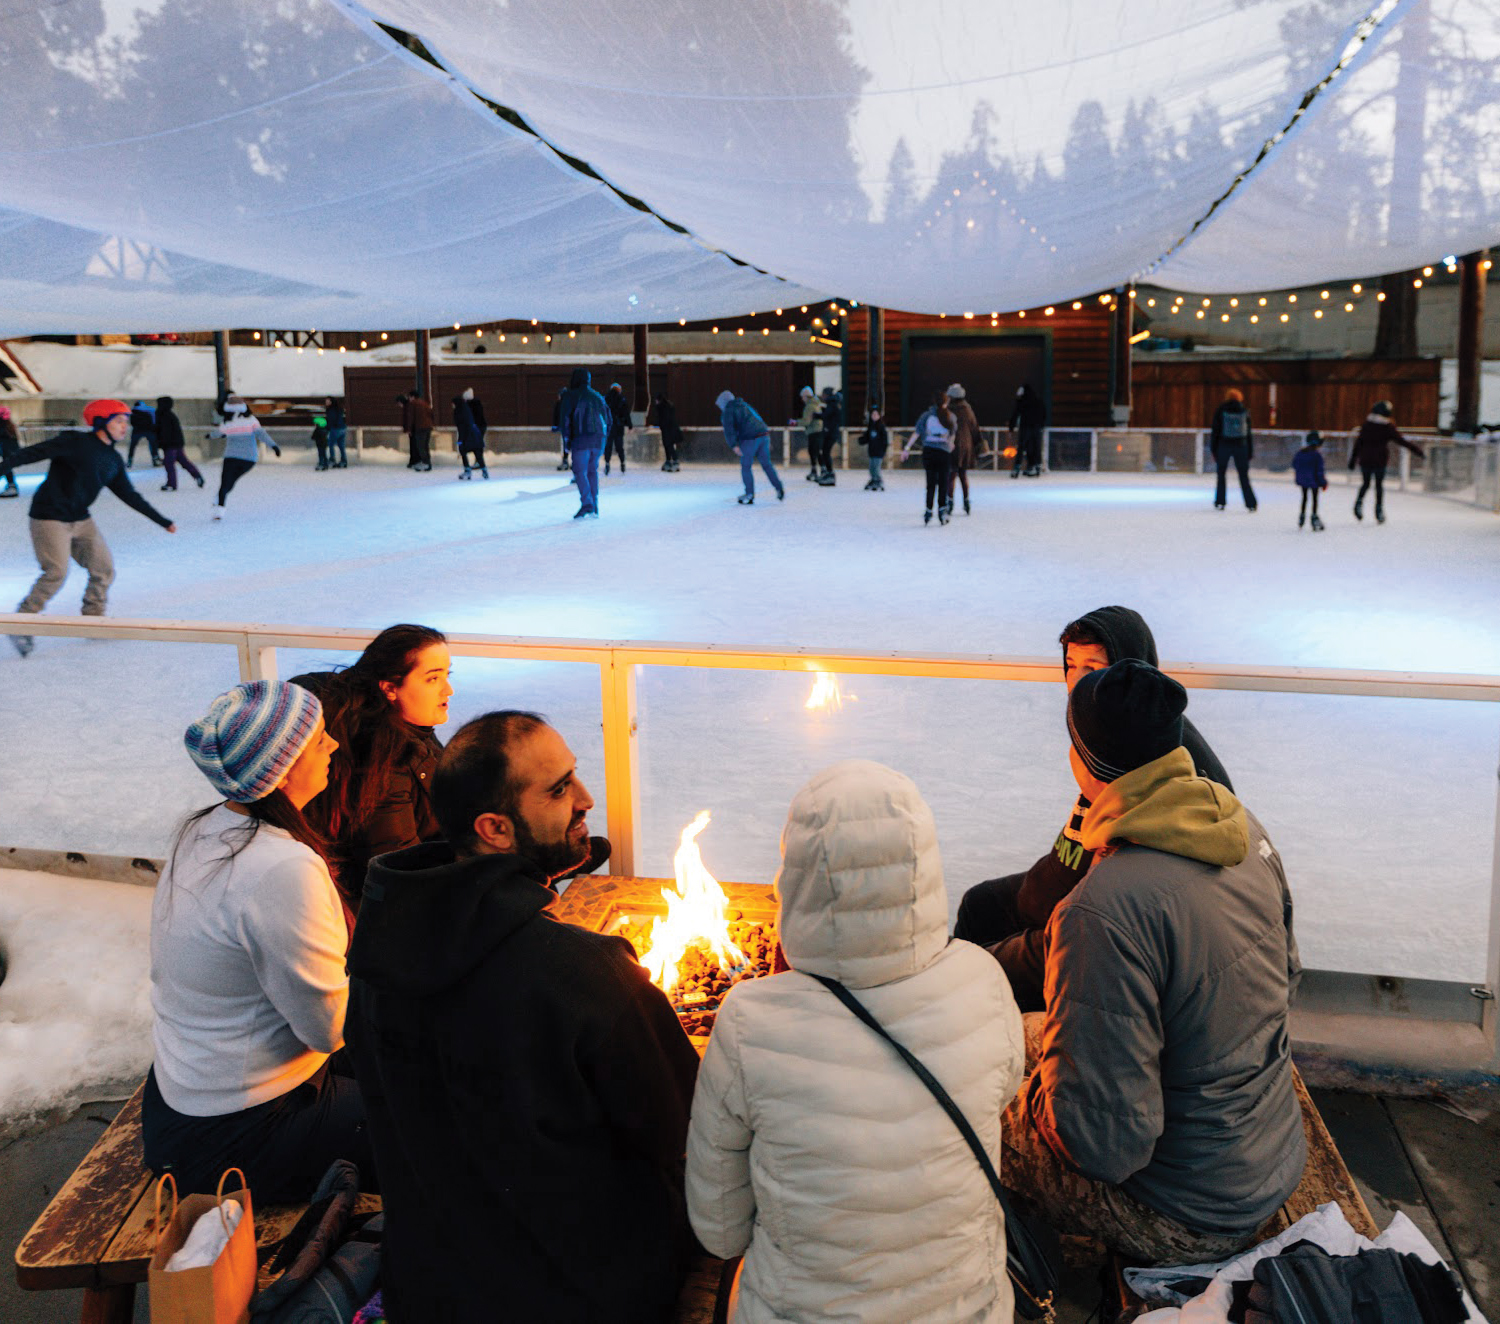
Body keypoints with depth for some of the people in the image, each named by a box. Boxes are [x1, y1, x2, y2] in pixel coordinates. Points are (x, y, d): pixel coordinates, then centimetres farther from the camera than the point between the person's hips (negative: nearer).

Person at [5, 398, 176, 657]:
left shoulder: (113, 460, 8)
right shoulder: (75, 442, -13)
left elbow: (129, 495, 15)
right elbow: (34, 452, -18)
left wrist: (163, 521, 17)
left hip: (81, 520, 8)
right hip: (50, 517, -8)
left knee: (104, 568, 3)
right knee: (56, 572, -15)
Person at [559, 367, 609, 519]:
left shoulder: (570, 396, 2)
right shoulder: (598, 397, 18)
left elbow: (566, 419, -3)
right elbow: (608, 418, 18)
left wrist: (567, 442, 0)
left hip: (581, 439, -5)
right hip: (598, 439, 5)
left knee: (580, 472, -4)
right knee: (592, 471, 13)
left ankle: (587, 504, -21)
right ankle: (594, 509, 10)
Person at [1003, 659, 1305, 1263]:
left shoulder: (1106, 909, -34)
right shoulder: (1243, 826, -7)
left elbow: (1108, 1143, -30)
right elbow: (1286, 975, 12)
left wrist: (1044, 1041, -10)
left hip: (1189, 1223, -8)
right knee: (1028, 1030, 17)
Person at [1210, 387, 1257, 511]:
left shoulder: (1220, 411, 1)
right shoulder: (1244, 411, 5)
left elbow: (1215, 431, 0)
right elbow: (1249, 433, 8)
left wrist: (1213, 450, 4)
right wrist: (1250, 452, 13)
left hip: (1224, 446, -1)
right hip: (1241, 446, 1)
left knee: (1221, 474, 11)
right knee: (1244, 475, 5)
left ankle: (1220, 502, 5)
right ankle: (1251, 503, 2)